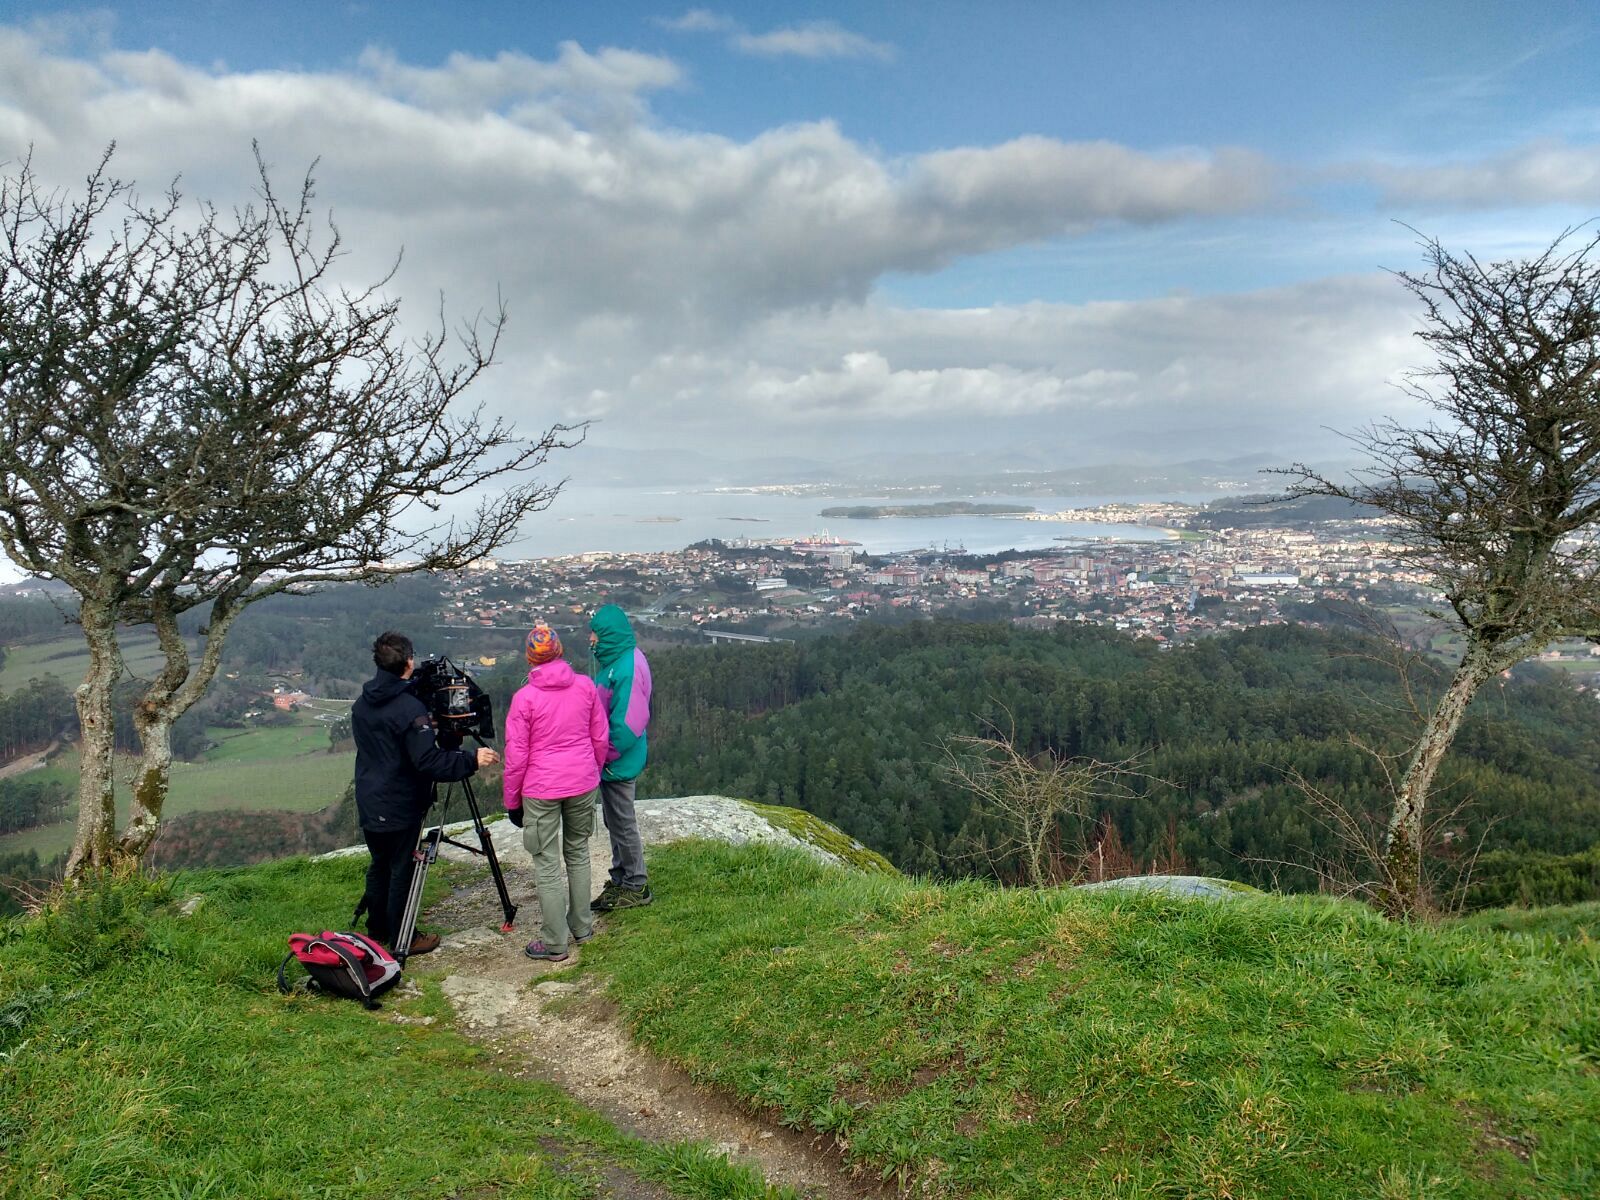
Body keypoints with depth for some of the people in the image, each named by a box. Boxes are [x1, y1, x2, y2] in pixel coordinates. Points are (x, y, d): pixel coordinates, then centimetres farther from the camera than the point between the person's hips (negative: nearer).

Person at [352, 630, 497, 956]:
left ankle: (377, 929, 34)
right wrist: (472, 760, -23)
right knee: (401, 870, 4)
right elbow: (428, 762, -27)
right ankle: (402, 939, 15)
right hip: (400, 809, -8)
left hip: (369, 804, 8)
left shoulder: (362, 705, 4)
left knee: (379, 865, 21)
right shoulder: (410, 708, -22)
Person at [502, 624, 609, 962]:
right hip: (583, 784, 4)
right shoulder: (586, 686, -3)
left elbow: (516, 755, -9)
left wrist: (512, 800, 2)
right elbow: (600, 737, 5)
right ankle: (582, 926, 29)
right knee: (578, 852, 20)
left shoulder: (524, 697, -13)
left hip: (541, 790, -4)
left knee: (547, 864, 4)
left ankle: (555, 943, 10)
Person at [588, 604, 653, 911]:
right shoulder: (617, 659, 5)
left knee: (623, 825, 5)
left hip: (618, 764, -10)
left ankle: (636, 887, 20)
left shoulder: (627, 669, -26)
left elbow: (626, 726, -27)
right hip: (611, 760, 10)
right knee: (615, 822, 20)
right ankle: (620, 880, 34)